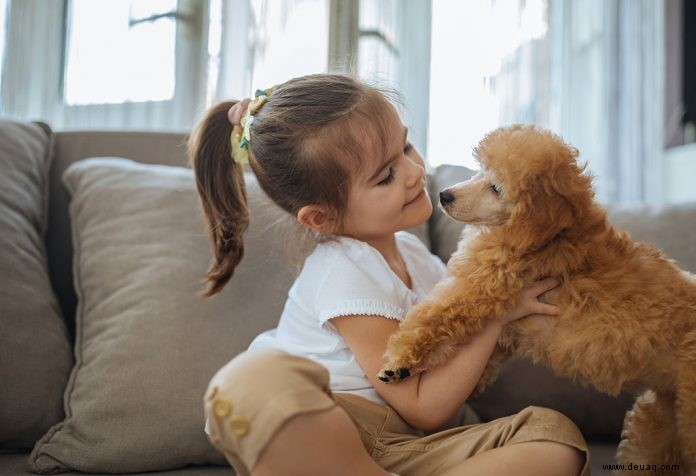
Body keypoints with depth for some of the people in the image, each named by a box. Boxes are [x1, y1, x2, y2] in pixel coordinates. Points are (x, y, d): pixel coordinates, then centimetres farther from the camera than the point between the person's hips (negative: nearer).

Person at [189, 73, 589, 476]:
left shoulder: (411, 253, 12)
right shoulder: (346, 276, -15)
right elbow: (424, 408, -10)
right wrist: (497, 314, -8)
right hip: (315, 442, -8)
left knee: (558, 436, -10)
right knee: (254, 382, -41)